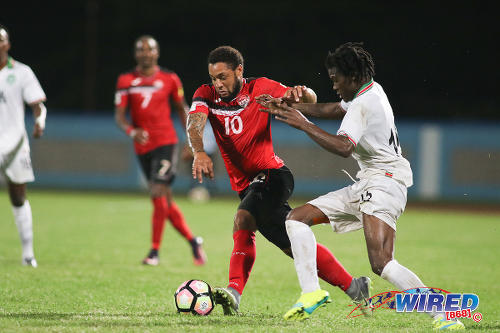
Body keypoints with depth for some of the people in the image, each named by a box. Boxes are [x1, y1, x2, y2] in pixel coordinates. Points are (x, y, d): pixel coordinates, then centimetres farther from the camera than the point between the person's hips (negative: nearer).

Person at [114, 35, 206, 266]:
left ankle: (155, 251, -9)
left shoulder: (169, 79, 1)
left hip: (166, 143, -3)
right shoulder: (126, 81, 2)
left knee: (158, 194, -16)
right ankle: (193, 241, 23)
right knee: (166, 201, 8)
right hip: (143, 147, 3)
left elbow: (182, 108, 13)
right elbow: (119, 115, -2)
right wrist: (131, 131, -23)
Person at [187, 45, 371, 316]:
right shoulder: (206, 95, -1)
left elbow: (311, 101, -4)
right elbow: (195, 123, -20)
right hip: (245, 185, 6)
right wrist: (199, 152, -41)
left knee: (243, 221, -25)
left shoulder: (260, 88, -8)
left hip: (271, 174, -6)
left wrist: (301, 92, -29)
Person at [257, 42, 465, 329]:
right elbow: (332, 110, 30)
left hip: (383, 184, -11)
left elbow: (343, 147, -30)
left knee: (382, 264, -27)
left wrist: (302, 123, -21)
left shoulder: (364, 104, -15)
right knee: (297, 218, 7)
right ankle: (311, 291, -1)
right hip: (365, 186, 11)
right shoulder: (372, 91, 15)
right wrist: (288, 108, 24)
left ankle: (443, 317, -27)